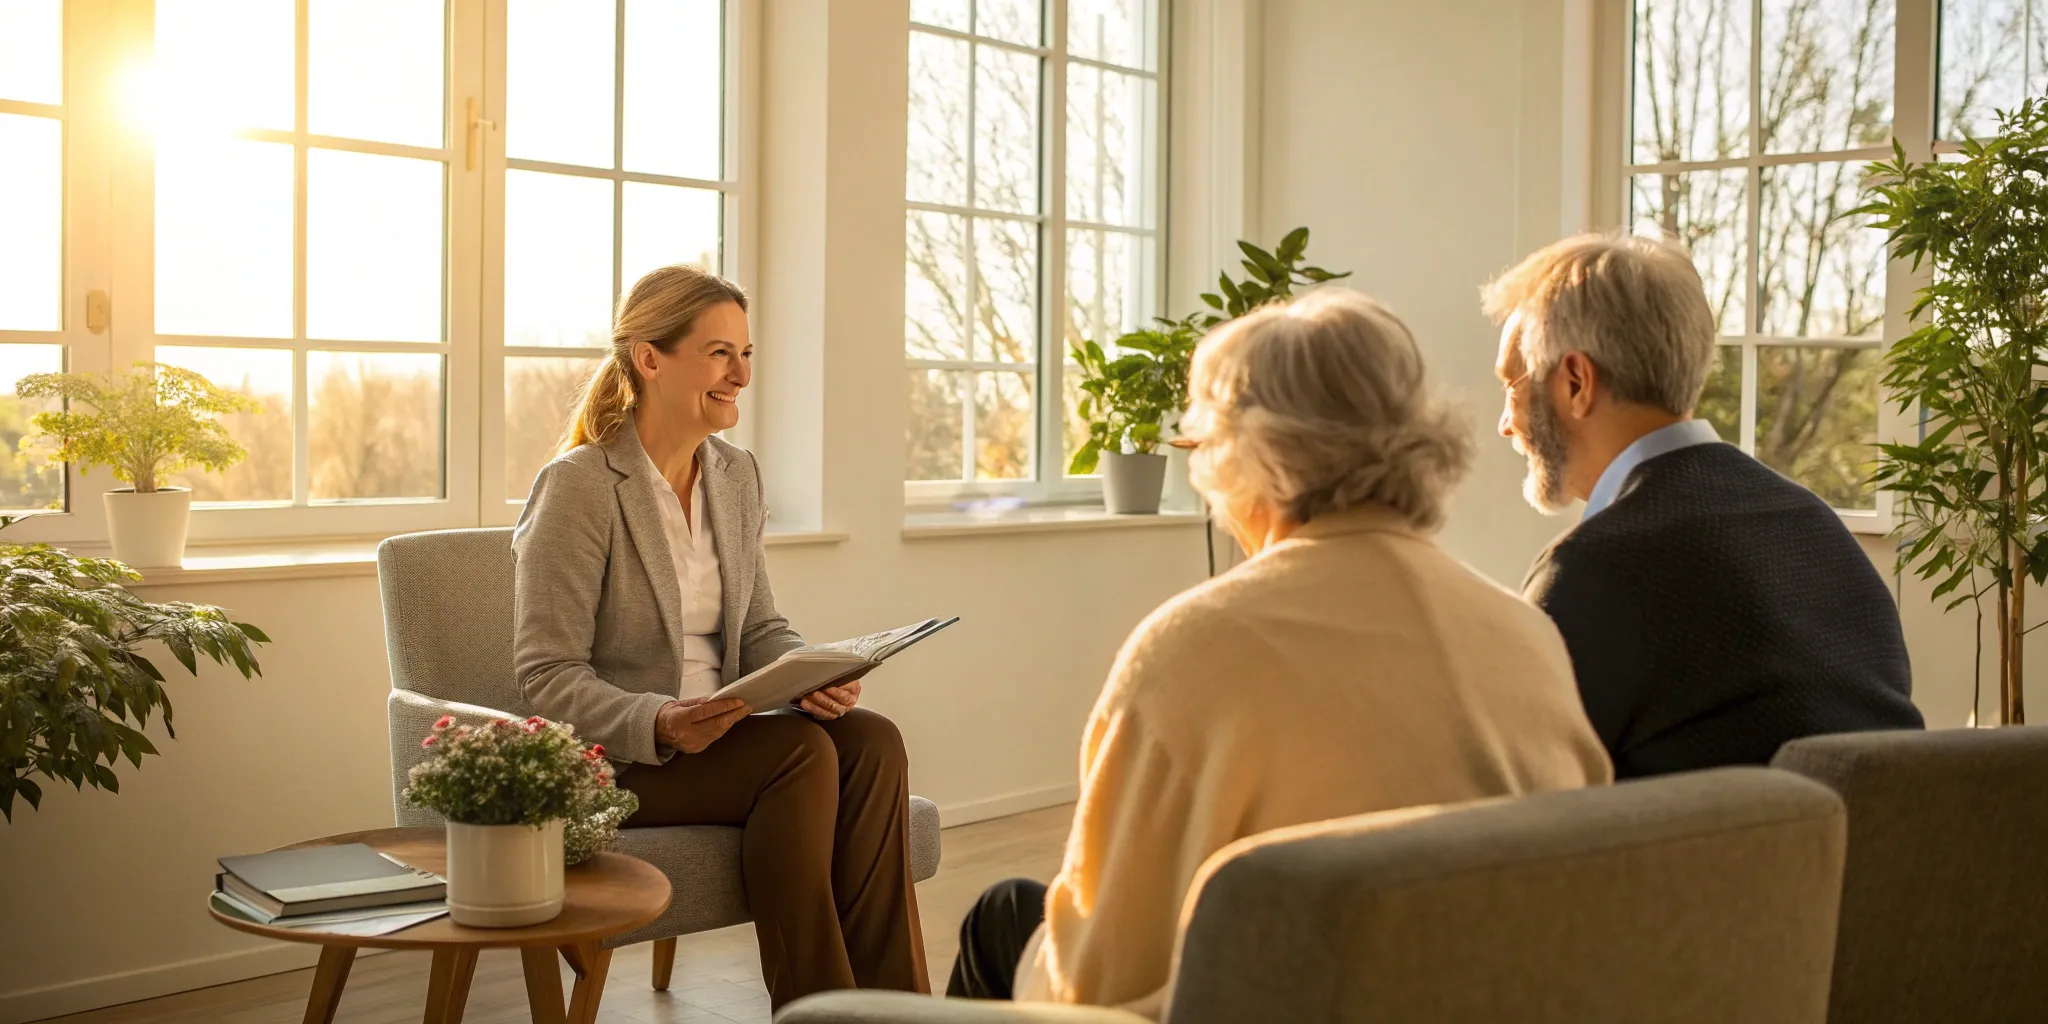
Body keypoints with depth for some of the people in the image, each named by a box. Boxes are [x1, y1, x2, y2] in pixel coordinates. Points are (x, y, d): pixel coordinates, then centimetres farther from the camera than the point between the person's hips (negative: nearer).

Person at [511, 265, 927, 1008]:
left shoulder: (737, 476, 9)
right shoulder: (577, 486, -13)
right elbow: (547, 676, -15)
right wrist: (658, 724, -31)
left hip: (715, 737, 6)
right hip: (606, 757, -6)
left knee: (871, 739, -22)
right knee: (802, 751, -29)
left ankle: (891, 998, -20)